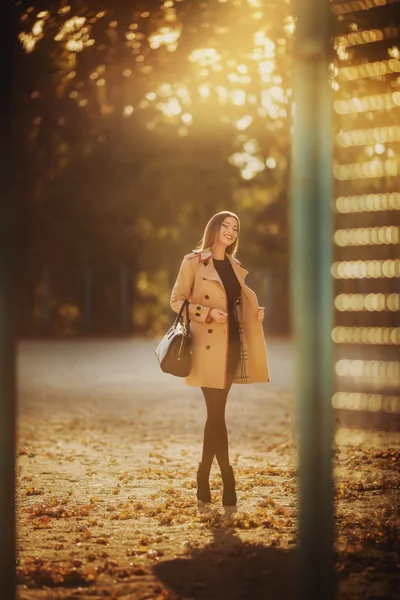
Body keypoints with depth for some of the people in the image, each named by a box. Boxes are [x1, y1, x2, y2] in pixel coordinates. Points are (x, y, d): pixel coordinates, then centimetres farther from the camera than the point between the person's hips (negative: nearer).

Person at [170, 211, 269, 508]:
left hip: (233, 345, 6)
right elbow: (177, 300, -4)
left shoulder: (235, 266, 17)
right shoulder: (193, 262, -2)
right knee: (217, 413, -8)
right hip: (208, 345, -6)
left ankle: (204, 481, 15)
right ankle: (228, 480, -5)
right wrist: (208, 313, -16)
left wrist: (255, 311, 5)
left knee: (216, 413, 8)